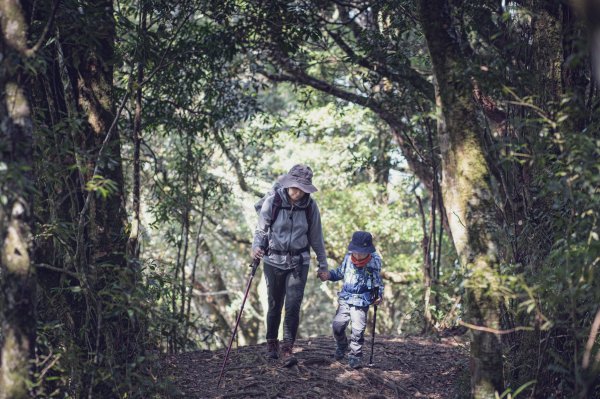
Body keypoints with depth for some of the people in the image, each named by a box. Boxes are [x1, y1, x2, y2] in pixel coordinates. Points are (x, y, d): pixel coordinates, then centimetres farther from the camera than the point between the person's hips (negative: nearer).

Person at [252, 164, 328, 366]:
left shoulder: (310, 206, -5)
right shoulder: (272, 201, -10)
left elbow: (316, 237, 5)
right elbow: (261, 230, -5)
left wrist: (323, 265, 10)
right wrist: (257, 247, -26)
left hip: (299, 262, 0)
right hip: (274, 260, 0)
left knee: (293, 305, -12)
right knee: (275, 305, 10)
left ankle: (288, 348, -9)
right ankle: (272, 343, 30)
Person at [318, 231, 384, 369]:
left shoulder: (374, 261, -7)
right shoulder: (348, 258, -1)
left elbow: (377, 280, 6)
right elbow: (340, 272, 16)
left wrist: (379, 295, -4)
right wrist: (329, 275, 0)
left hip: (362, 302, -3)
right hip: (345, 299, 3)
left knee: (358, 329, -9)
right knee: (337, 325, -1)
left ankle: (355, 355, 8)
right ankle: (341, 346, 29)